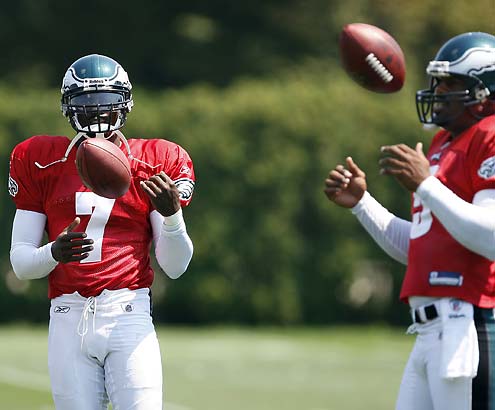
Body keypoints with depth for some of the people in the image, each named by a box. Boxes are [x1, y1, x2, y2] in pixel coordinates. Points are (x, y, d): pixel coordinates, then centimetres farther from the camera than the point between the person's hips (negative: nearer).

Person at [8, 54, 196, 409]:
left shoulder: (154, 164, 7)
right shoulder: (42, 164, 10)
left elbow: (175, 267, 6)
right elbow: (20, 262, 7)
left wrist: (172, 216, -13)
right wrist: (54, 253, -14)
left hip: (129, 317, -1)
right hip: (68, 322, 1)